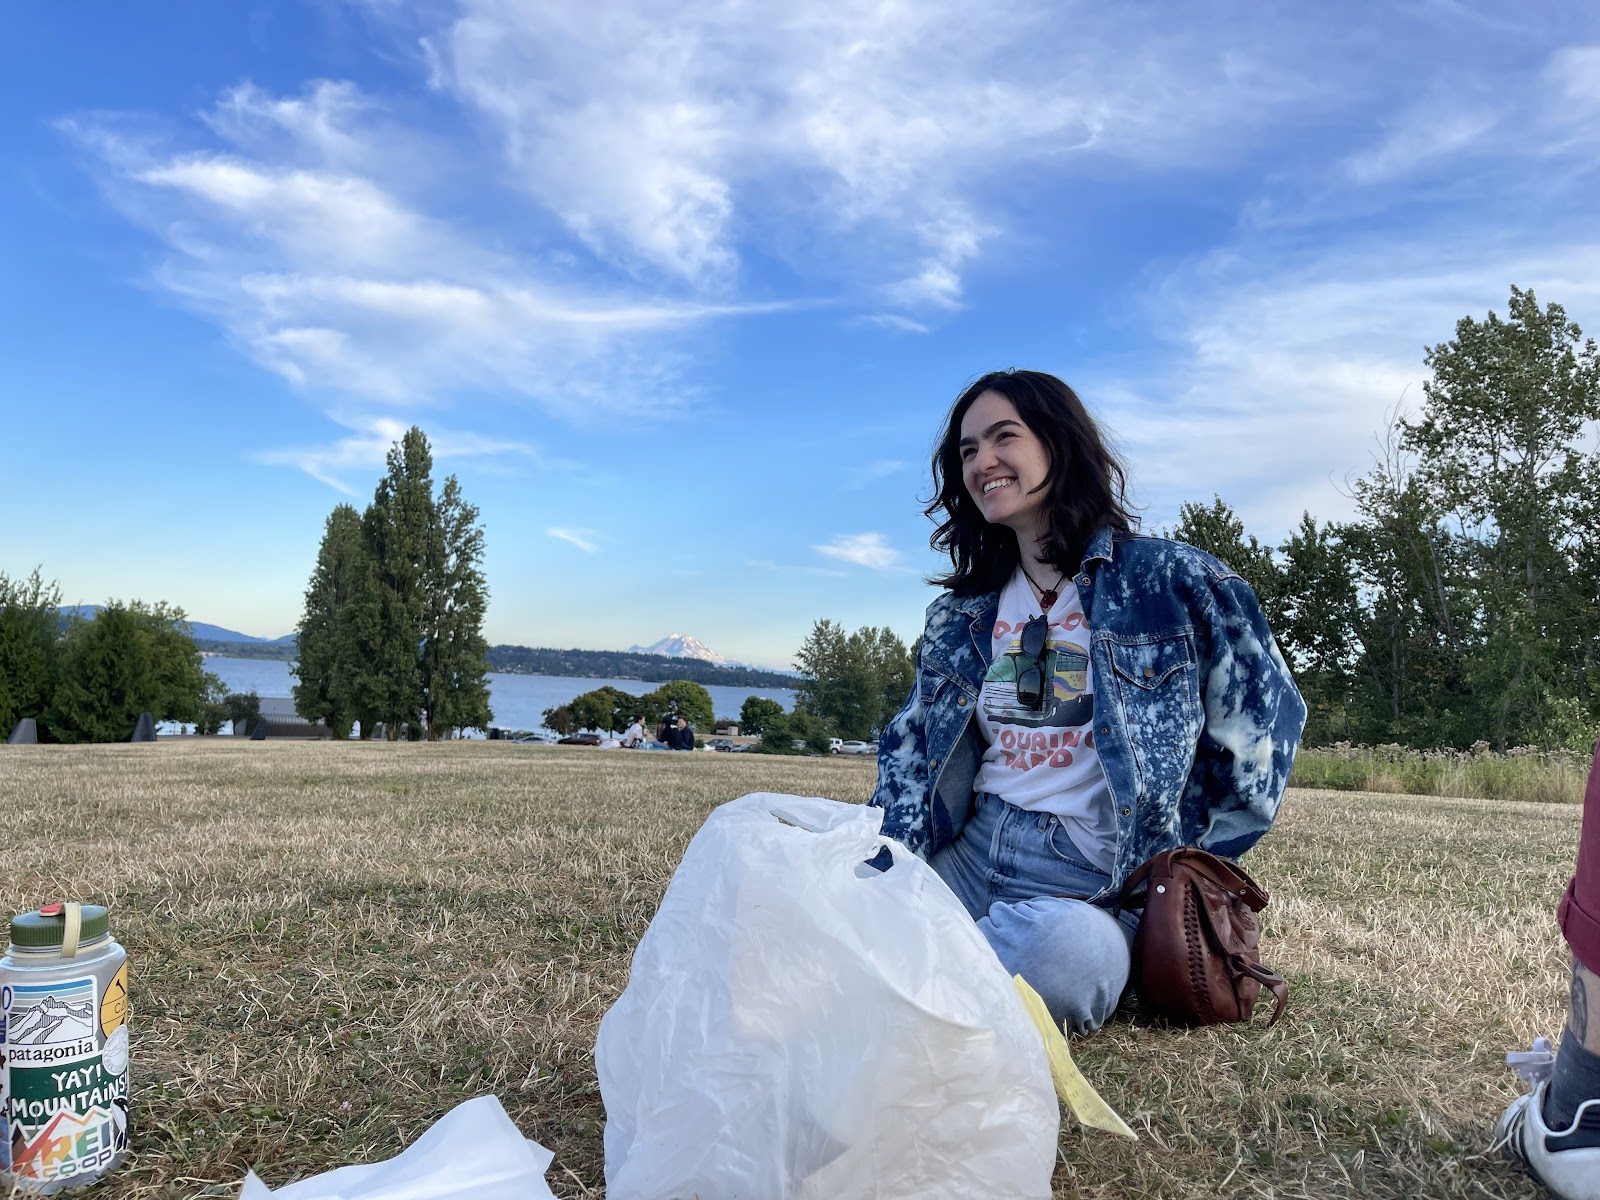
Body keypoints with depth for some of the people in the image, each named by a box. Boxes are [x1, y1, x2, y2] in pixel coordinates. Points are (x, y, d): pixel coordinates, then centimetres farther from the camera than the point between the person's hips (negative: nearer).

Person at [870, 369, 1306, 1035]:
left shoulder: (1171, 580, 1)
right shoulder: (961, 615, 16)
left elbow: (1261, 715, 3)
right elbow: (909, 747, 20)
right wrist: (888, 854, 2)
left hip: (1093, 881, -3)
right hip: (967, 850, 4)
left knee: (1060, 948, -40)